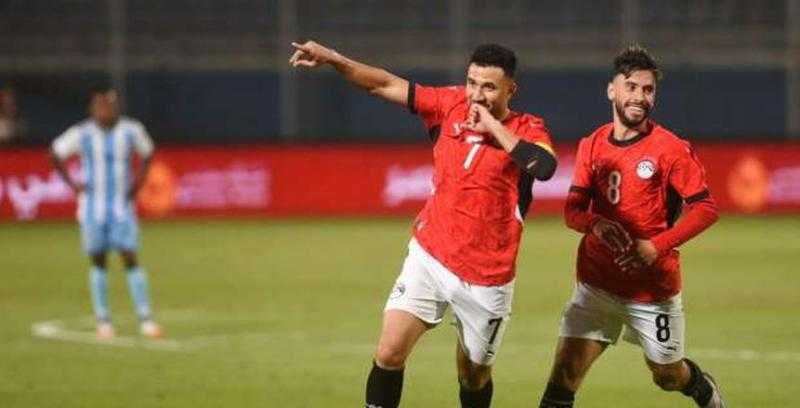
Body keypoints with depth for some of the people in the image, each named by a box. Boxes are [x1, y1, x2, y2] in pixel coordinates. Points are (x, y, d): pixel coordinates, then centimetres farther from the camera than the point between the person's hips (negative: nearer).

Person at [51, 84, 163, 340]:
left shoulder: (131, 131, -3)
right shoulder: (81, 134, -6)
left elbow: (147, 153, 14)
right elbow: (56, 155, 7)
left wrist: (138, 181, 3)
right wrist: (72, 184, 0)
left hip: (122, 206, 0)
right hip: (93, 207, 0)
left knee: (130, 259, -7)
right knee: (98, 261, 4)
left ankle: (146, 319, -7)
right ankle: (103, 321, 11)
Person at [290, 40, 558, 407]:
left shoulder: (527, 130, -10)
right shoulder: (451, 105, -1)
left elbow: (544, 167, -31)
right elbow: (387, 85, 1)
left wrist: (492, 125, -24)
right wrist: (332, 59, -11)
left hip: (486, 280, -2)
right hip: (429, 258, 2)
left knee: (474, 376, 11)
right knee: (389, 355, -11)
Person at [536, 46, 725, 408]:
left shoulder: (670, 148, -10)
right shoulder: (592, 146, 3)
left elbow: (706, 208, -10)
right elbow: (572, 210, 4)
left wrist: (658, 245, -22)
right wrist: (595, 225, -19)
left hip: (654, 288, -3)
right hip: (596, 285, 3)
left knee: (668, 376, 16)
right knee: (564, 374, -10)